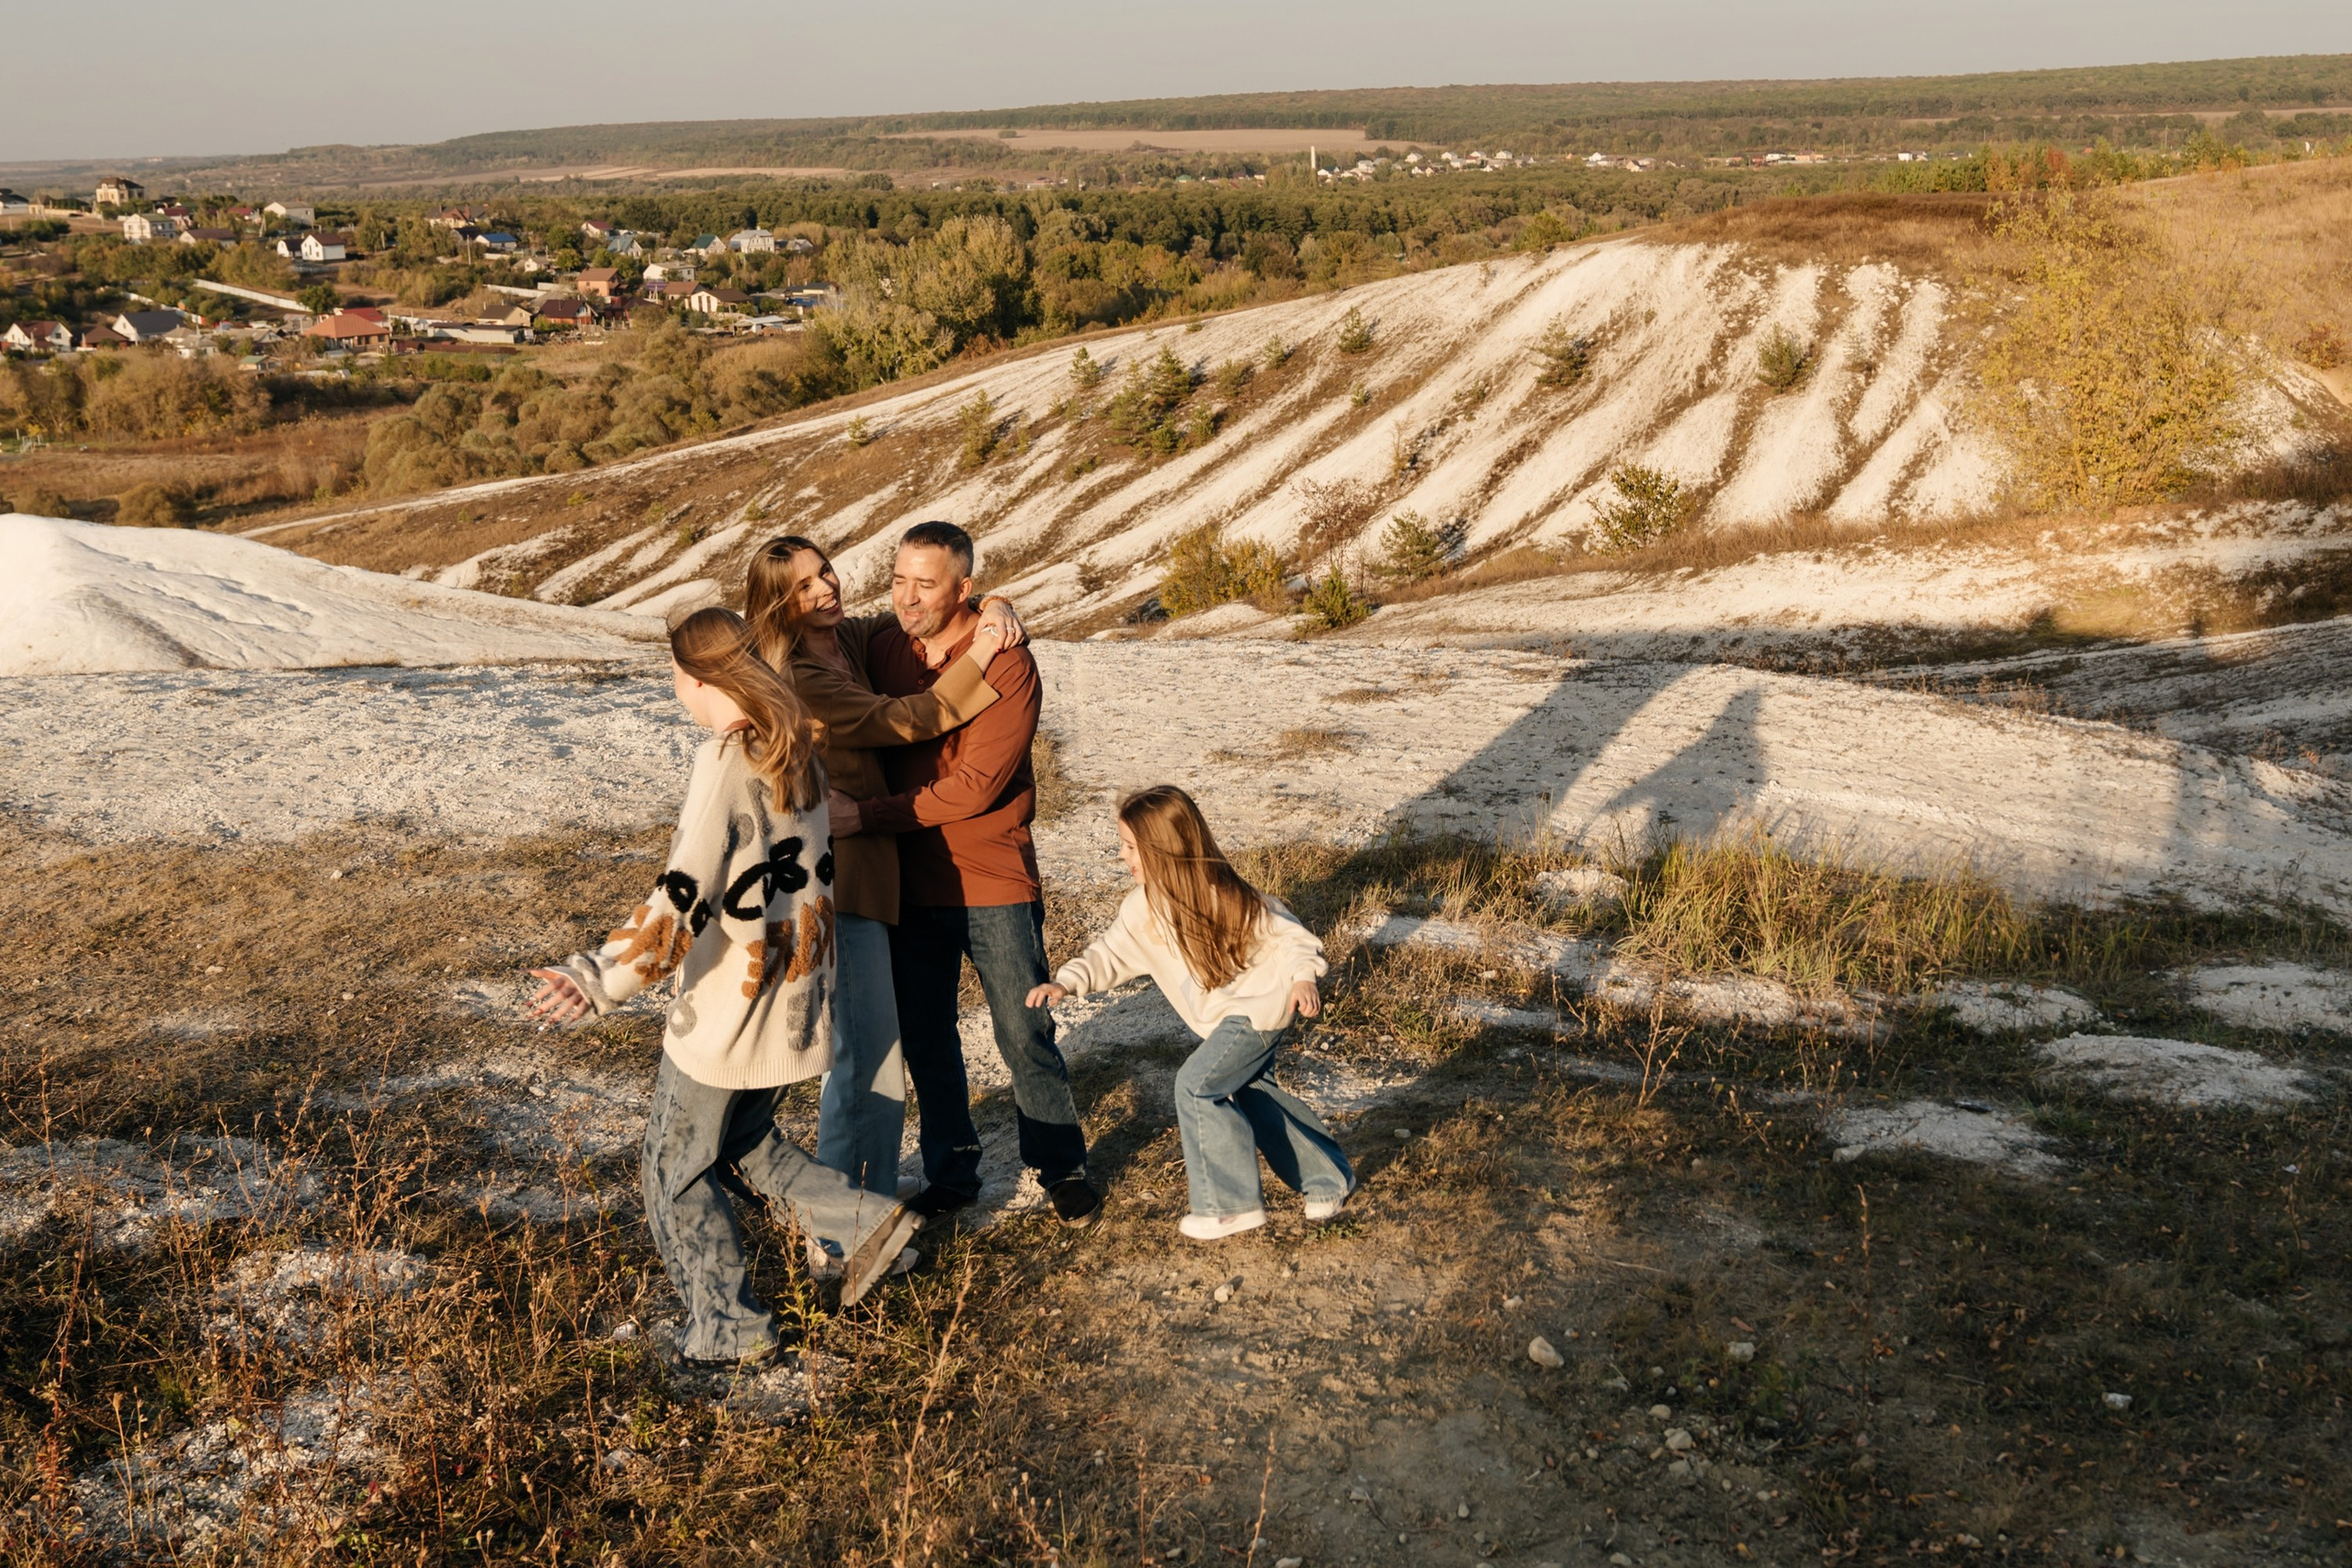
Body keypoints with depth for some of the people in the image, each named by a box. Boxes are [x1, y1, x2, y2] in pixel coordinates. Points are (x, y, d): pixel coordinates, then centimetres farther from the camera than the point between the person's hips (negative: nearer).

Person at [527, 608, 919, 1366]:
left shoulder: (725, 762, -21)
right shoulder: (797, 749, 4)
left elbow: (685, 895, -27)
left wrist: (602, 978, -31)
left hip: (729, 1007, -8)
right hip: (796, 993, 8)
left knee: (678, 1167, 9)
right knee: (742, 1138, 27)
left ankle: (728, 1331, 17)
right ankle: (865, 1219, 20)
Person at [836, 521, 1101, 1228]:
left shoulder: (1006, 664, -16)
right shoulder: (881, 650, 1)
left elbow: (976, 786, -22)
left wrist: (867, 816, -24)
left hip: (993, 884, -4)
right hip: (910, 881, 5)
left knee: (1025, 1036, 5)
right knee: (924, 1039, 13)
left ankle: (1062, 1168, 24)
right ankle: (951, 1173, 30)